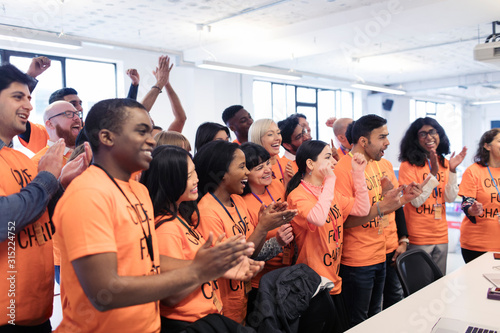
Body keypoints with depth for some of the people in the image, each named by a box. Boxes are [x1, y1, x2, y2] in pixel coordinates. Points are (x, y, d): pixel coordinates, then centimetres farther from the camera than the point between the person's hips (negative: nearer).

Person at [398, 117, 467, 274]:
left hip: (441, 236, 6)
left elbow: (450, 198, 1)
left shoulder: (444, 163, 8)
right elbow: (416, 201, -17)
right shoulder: (408, 166, -11)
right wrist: (433, 172, -21)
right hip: (418, 239, -6)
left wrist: (452, 170, -10)